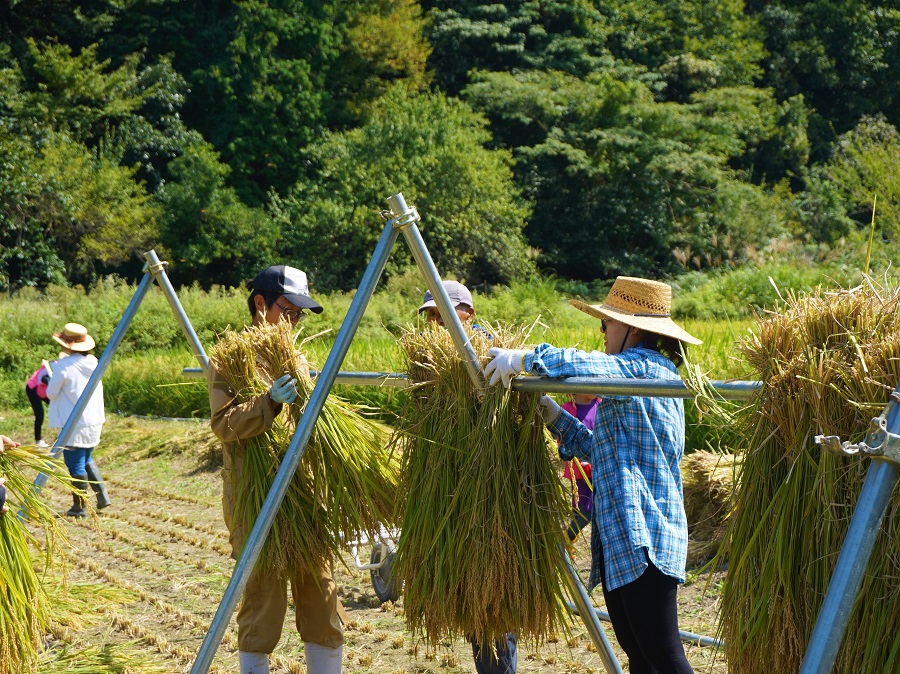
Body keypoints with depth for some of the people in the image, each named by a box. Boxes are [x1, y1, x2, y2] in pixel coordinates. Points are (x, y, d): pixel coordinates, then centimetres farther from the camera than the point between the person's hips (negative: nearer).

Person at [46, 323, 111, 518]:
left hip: (73, 423, -7)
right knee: (87, 459, 22)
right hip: (94, 420, 7)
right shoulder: (93, 362, 4)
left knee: (76, 465, 2)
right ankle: (102, 495, 13)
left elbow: (51, 393, -6)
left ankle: (80, 507, 7)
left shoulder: (64, 365, -16)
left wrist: (52, 380, 11)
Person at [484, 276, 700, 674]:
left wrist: (521, 359, -16)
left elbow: (580, 365, -30)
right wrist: (552, 415, 16)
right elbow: (599, 448, 23)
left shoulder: (644, 369, -11)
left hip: (642, 541, -11)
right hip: (619, 541, 11)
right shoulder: (650, 373, 20)